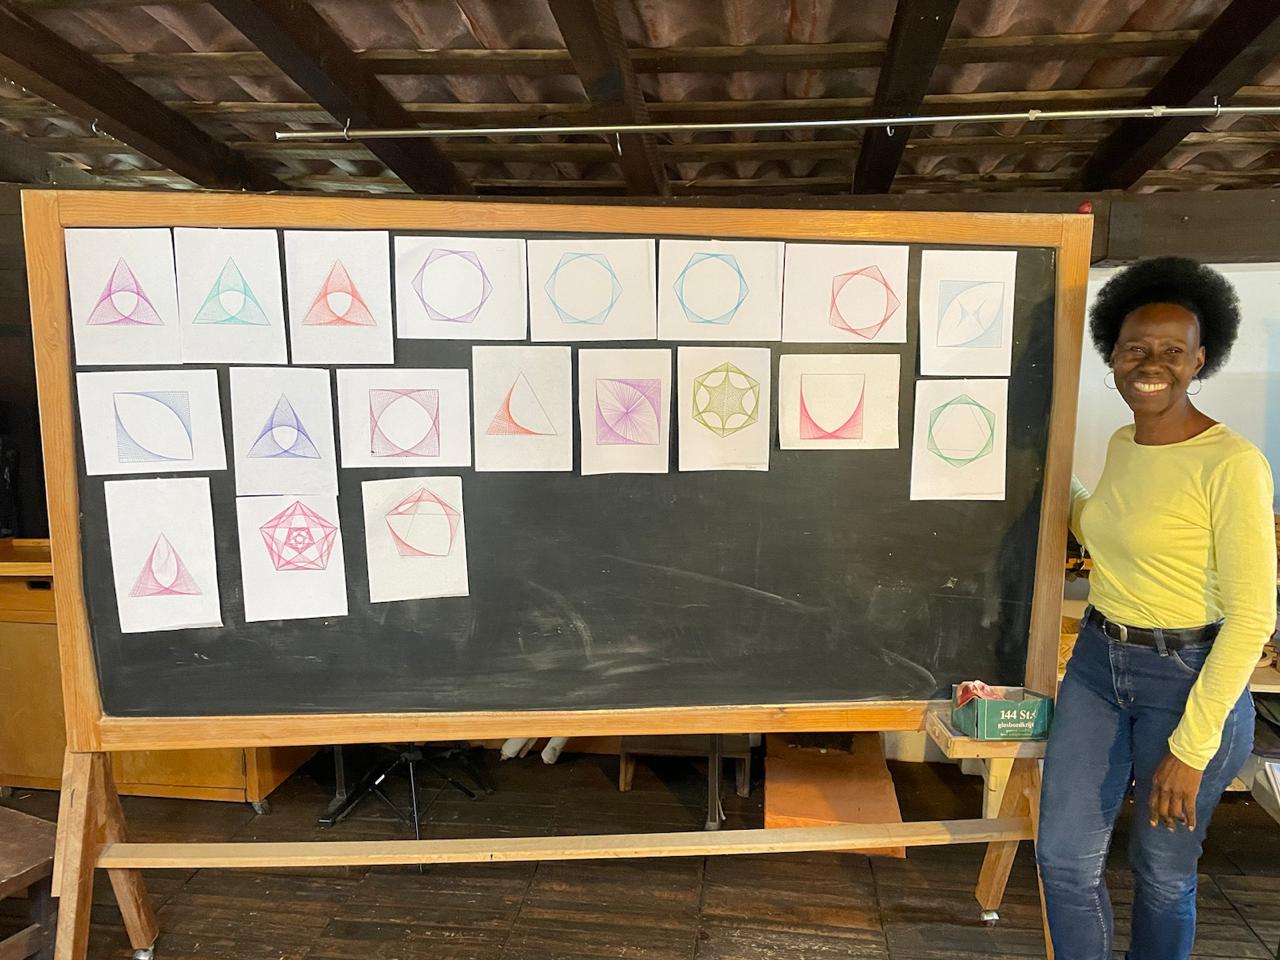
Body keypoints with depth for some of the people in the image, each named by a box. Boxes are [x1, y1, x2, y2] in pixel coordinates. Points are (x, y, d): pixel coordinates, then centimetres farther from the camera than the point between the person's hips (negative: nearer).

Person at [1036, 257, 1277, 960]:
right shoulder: (1121, 444, 4)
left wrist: (1191, 747, -17)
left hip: (1189, 679, -6)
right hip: (1097, 663, 6)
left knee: (1162, 874, 14)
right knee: (1063, 855, 10)